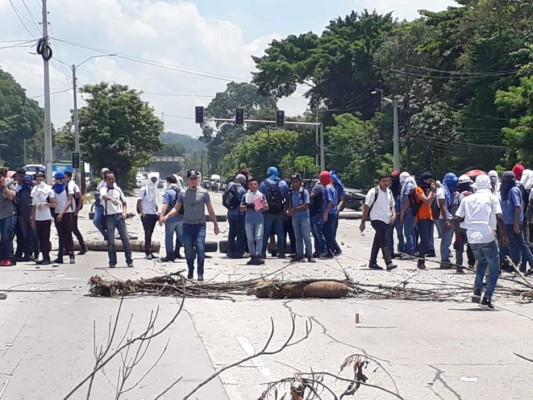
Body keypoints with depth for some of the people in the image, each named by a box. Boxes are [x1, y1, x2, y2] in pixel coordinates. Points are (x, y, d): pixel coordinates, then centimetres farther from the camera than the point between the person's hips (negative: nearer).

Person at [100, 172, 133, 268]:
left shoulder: (118, 189, 12)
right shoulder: (103, 189, -1)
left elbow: (124, 202, 20)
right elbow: (103, 196, -25)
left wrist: (124, 212, 2)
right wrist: (111, 199, -46)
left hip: (119, 216, 3)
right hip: (109, 217, -3)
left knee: (125, 239, 0)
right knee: (110, 241, 0)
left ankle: (129, 260, 7)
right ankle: (112, 262, 8)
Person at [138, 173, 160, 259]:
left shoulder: (156, 190, 15)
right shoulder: (144, 189, -5)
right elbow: (139, 202, -8)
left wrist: (157, 212, 10)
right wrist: (142, 212, -19)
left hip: (153, 214, 6)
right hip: (146, 214, -6)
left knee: (150, 233, 9)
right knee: (148, 233, -10)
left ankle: (149, 252, 12)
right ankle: (148, 253, -10)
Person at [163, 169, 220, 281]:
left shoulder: (203, 192, 2)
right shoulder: (182, 193, 6)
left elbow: (210, 210, 6)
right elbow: (176, 208, 7)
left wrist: (215, 224, 6)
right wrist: (167, 216, -11)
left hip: (200, 225, -2)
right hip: (187, 225, 2)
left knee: (200, 248, -14)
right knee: (188, 250, 4)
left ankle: (200, 273, -13)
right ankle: (190, 271, 19)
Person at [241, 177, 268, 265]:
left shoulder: (261, 195, 10)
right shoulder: (245, 196, 10)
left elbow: (267, 208, 8)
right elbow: (241, 208, 7)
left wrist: (263, 203, -12)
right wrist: (248, 206, -11)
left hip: (259, 219, -1)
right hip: (249, 220, 1)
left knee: (259, 238, -11)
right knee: (250, 239, 3)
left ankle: (258, 256, -14)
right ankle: (252, 256, 11)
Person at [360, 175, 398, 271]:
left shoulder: (389, 192, 12)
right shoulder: (373, 192, -9)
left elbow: (392, 205, 23)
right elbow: (366, 207, -9)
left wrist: (394, 214, 2)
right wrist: (363, 222, -11)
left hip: (386, 221, 7)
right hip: (377, 219, -7)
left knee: (377, 242, 14)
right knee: (384, 241, -15)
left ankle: (372, 263, 22)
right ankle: (389, 263, -20)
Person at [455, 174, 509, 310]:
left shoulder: (467, 199, 12)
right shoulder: (491, 198, 2)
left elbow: (457, 219, 6)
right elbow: (499, 218, -10)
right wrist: (505, 235, -3)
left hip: (472, 238, 4)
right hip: (487, 237, -4)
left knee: (482, 262, 28)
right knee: (494, 268, 9)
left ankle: (477, 292, 12)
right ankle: (487, 299, -2)